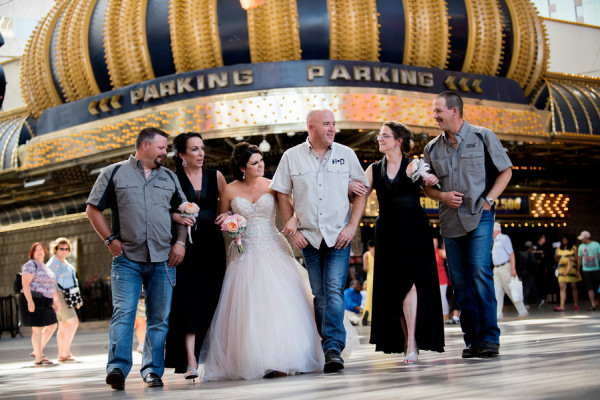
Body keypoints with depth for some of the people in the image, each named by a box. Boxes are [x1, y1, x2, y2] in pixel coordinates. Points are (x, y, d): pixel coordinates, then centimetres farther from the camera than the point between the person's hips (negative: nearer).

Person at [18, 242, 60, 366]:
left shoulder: (45, 267, 20)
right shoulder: (30, 265, -8)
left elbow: (51, 285, 26)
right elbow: (25, 283, -17)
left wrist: (56, 301, 25)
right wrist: (30, 301, -25)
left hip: (44, 302, 9)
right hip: (33, 301, -9)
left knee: (52, 326, 12)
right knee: (38, 328, -6)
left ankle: (38, 351, 20)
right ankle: (39, 358, 0)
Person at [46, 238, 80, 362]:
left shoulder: (65, 262, 18)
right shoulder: (53, 263, -11)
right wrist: (56, 299, -23)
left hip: (66, 297, 10)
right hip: (59, 296, -10)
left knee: (64, 326, 8)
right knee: (73, 322, -15)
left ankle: (62, 354, 9)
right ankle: (65, 352, -14)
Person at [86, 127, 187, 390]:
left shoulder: (169, 178, 18)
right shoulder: (114, 173, 7)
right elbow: (93, 209, 6)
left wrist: (180, 242, 8)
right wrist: (110, 239, -3)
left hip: (163, 259, 4)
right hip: (127, 258, -4)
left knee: (159, 318, 3)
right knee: (123, 312, -14)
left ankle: (153, 370, 10)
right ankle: (118, 368, -19)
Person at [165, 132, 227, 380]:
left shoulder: (215, 176, 12)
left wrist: (228, 216, -1)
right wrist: (176, 217, -17)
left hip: (213, 246, 3)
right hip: (187, 246, -3)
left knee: (212, 301, 2)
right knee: (189, 301, -10)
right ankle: (191, 362, -15)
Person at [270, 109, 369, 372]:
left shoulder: (346, 154, 5)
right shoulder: (291, 157, 5)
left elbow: (360, 192, 6)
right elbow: (282, 195, 7)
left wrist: (352, 226, -5)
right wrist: (292, 230, 0)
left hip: (339, 236, -1)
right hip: (308, 237, 1)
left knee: (334, 290, -13)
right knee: (319, 294, 5)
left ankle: (333, 349, -17)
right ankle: (328, 348, 13)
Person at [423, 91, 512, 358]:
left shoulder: (483, 137, 1)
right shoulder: (432, 148, 11)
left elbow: (506, 171, 6)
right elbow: (426, 186, 17)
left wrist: (488, 200, -6)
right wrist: (443, 196, -4)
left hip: (479, 217, -4)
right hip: (450, 222, 4)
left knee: (480, 274, -14)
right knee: (460, 281, 3)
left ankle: (489, 338, -8)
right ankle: (472, 339, 9)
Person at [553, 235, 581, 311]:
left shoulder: (573, 248, 7)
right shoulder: (559, 249, 15)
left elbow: (577, 258, 7)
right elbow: (556, 260, 19)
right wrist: (556, 257, -2)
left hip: (572, 269, -2)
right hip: (562, 269, 2)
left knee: (573, 287, 3)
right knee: (562, 287, -8)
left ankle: (576, 304, 14)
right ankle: (562, 306, -14)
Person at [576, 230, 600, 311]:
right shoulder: (581, 246, 7)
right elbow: (579, 259, 13)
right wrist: (578, 270, 13)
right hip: (586, 270, 1)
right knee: (590, 288, -9)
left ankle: (593, 302, 25)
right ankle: (593, 304, -9)